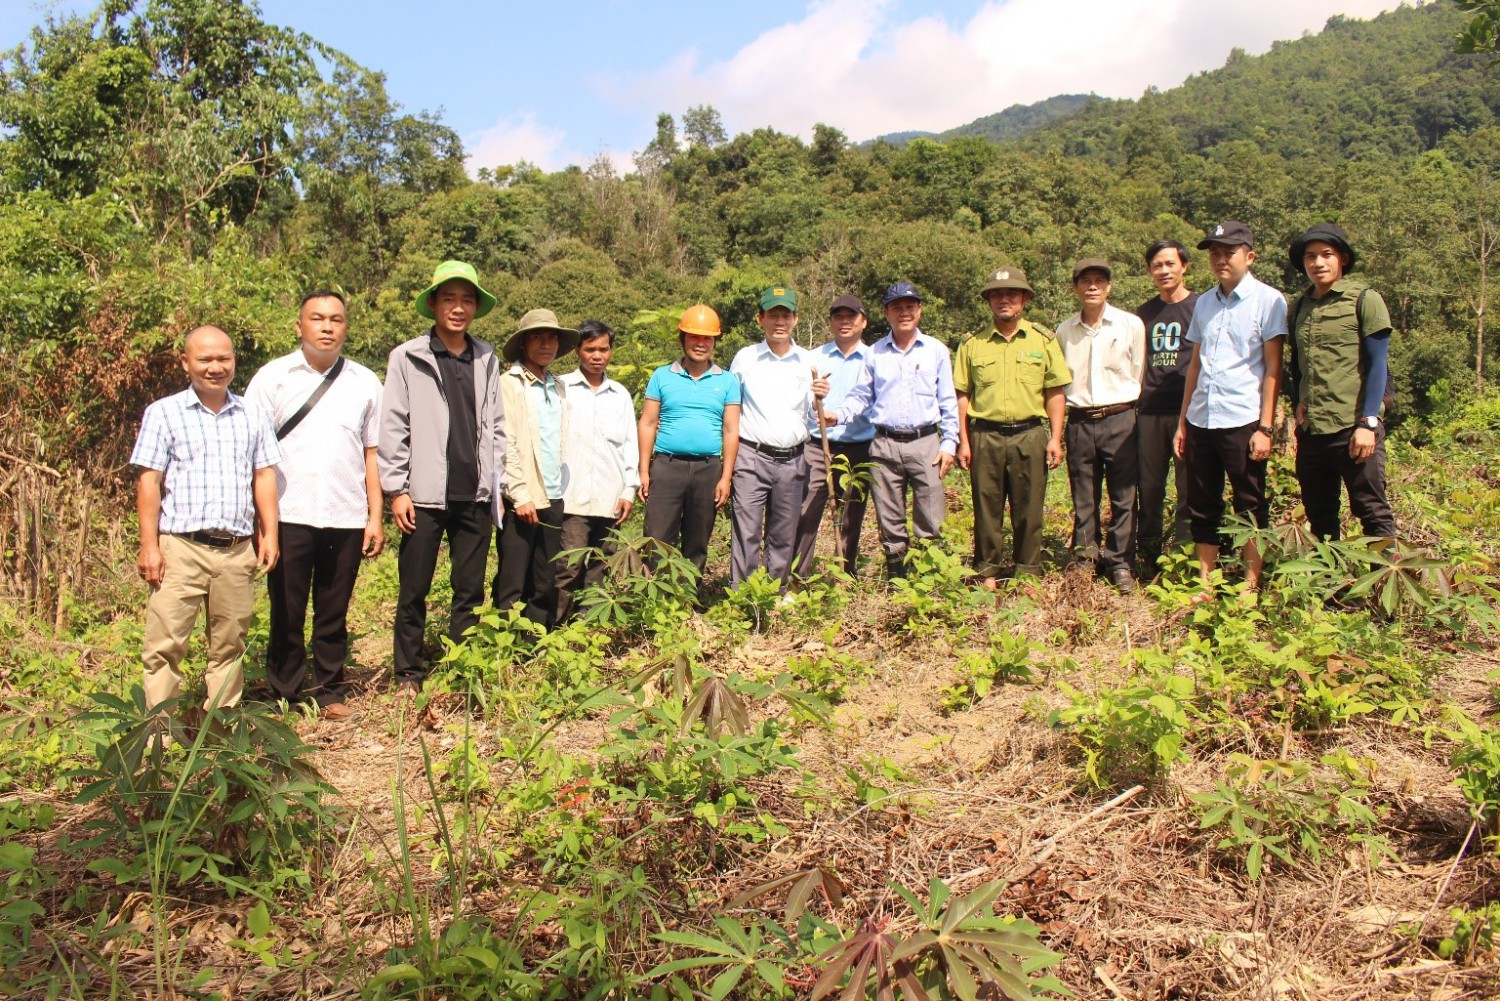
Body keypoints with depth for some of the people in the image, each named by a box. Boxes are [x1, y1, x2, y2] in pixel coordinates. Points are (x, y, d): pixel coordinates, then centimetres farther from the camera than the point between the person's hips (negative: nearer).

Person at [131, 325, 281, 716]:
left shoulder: (252, 415, 12)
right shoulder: (164, 413, 3)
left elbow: (264, 476, 12)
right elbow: (149, 481, 0)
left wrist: (269, 534, 4)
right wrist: (149, 545, -6)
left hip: (238, 549, 3)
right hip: (182, 548, -3)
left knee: (229, 645, 10)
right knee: (164, 644, -3)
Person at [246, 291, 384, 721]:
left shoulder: (365, 383, 9)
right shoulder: (273, 377, 3)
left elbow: (372, 454, 11)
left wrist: (376, 516, 5)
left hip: (346, 519, 2)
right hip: (288, 516, -1)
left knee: (334, 615, 9)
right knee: (286, 613, 5)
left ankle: (329, 692, 21)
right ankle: (284, 695, 18)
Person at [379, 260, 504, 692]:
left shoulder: (486, 359, 10)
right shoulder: (407, 358, -1)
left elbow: (495, 426, 12)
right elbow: (392, 429, -2)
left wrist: (498, 481, 6)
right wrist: (396, 490, -7)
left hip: (475, 495, 3)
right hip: (425, 494, -3)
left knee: (470, 591, 9)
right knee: (413, 591, 5)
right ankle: (409, 675, 18)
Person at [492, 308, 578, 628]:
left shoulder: (559, 387, 16)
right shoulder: (509, 384, -2)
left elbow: (563, 443, 14)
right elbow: (506, 444, -8)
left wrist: (565, 490, 5)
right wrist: (521, 494, -14)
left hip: (554, 498, 6)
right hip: (521, 499, -6)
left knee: (546, 586, 10)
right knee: (511, 587, 0)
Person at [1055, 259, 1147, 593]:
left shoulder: (1131, 325, 1)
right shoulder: (1065, 331, 7)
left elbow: (1139, 376, 7)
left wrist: (1126, 411, 8)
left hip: (1119, 419, -2)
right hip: (1080, 423, 2)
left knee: (1123, 497, 0)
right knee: (1083, 499, 6)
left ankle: (1121, 564, 8)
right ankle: (1085, 562, 15)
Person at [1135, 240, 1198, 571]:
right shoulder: (1144, 313, 15)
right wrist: (1136, 399, 12)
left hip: (1188, 411, -4)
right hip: (1150, 412, 4)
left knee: (1189, 488, -1)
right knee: (1148, 487, 7)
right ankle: (1148, 557, 18)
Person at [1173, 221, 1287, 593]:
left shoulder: (1267, 300, -2)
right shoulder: (1204, 302, 14)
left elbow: (1273, 368, -5)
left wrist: (1265, 427, -11)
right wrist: (1182, 421, 13)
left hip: (1242, 422, -5)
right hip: (1201, 421, 5)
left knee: (1250, 509, 4)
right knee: (1202, 509, 10)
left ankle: (1250, 588, 12)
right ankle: (1205, 587, 18)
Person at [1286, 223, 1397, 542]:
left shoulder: (1364, 299, -2)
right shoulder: (1301, 308, 14)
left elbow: (1377, 365, -6)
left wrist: (1367, 423, -13)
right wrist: (1299, 403, 7)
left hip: (1352, 428, -6)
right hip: (1310, 431, 6)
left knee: (1373, 513, -2)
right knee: (1319, 518, 12)